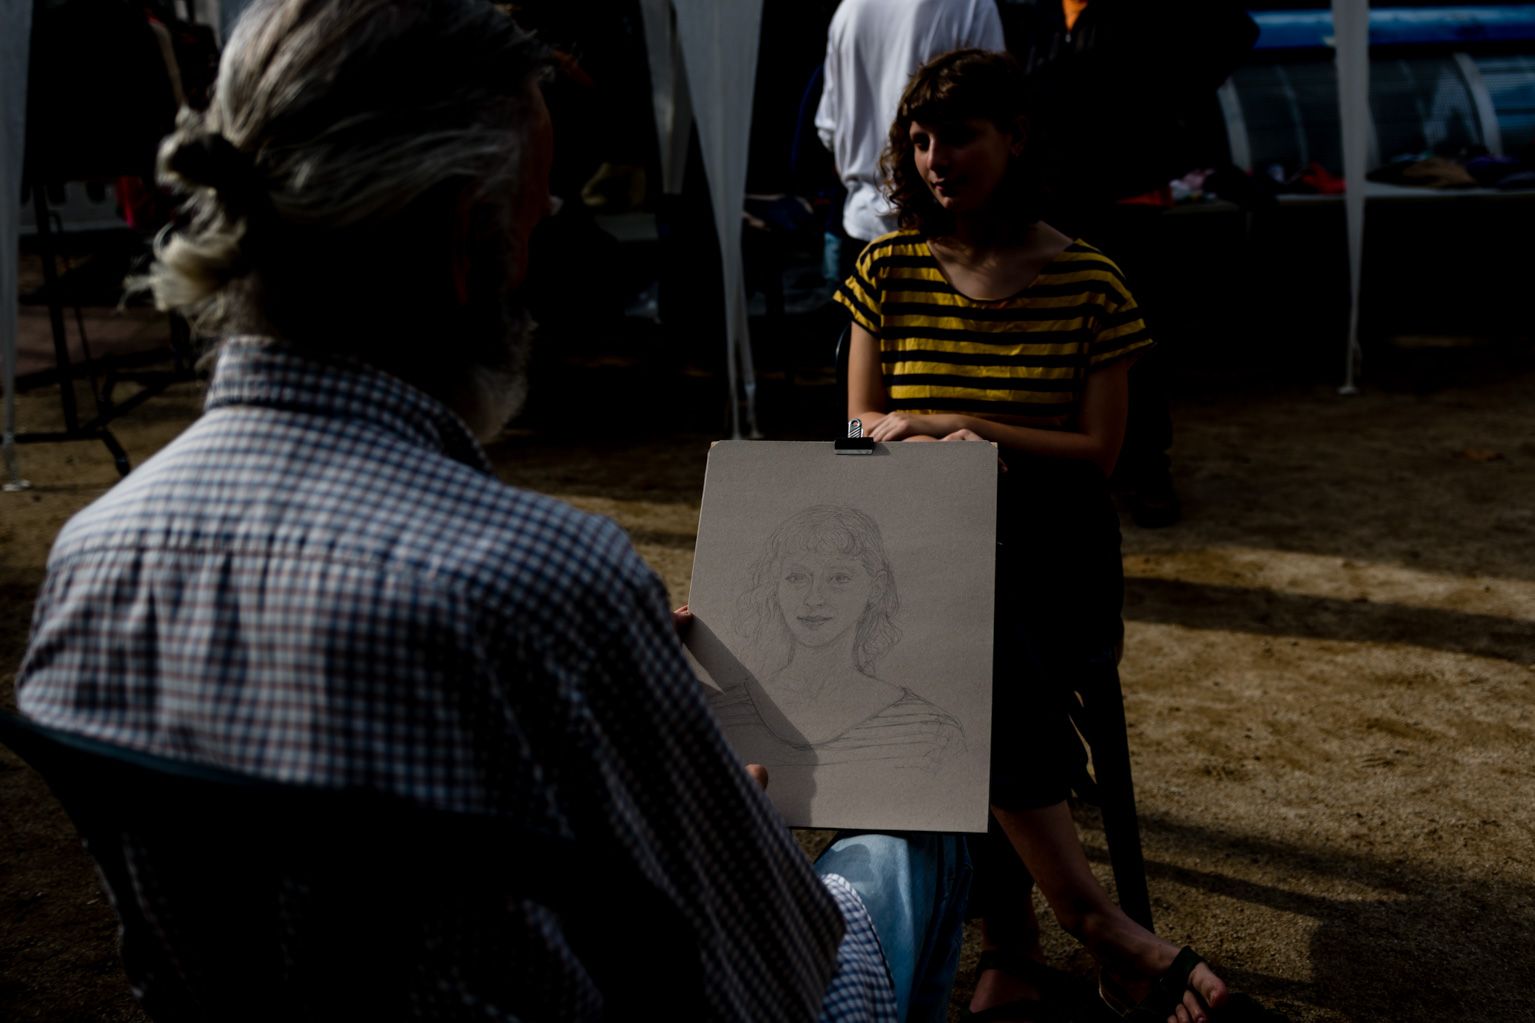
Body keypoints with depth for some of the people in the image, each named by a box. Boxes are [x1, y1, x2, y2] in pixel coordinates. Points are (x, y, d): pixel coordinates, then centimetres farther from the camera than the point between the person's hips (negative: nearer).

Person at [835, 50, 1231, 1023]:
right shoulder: (890, 269, 7)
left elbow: (1096, 453, -2)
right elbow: (862, 425, 10)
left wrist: (958, 429, -12)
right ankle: (1101, 926, -13)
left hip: (1049, 548, -2)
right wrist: (934, 444, -13)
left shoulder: (1088, 281, 1)